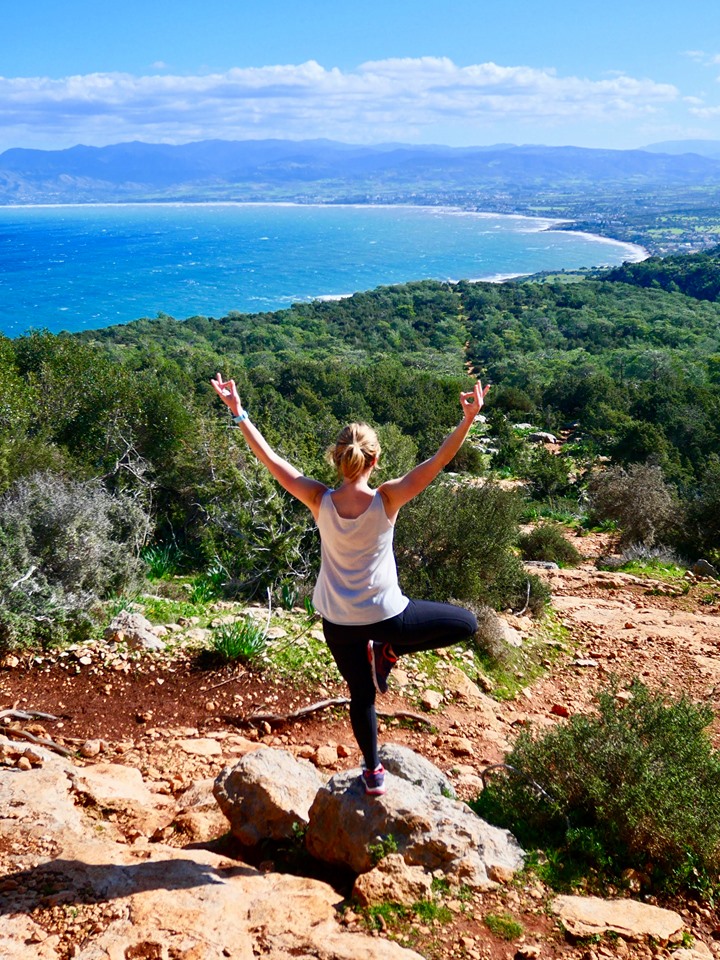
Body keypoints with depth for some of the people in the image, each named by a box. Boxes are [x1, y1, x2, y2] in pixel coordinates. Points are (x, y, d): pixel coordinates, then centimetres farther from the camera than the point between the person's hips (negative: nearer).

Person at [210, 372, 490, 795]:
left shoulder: (320, 501, -15)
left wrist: (238, 412, -4)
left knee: (362, 696, 24)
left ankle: (374, 773, 36)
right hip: (387, 615, -3)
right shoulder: (386, 500, -21)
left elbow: (271, 458, -10)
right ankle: (387, 651, 7)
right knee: (466, 623, 16)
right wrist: (469, 419, -25)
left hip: (338, 622, 3)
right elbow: (438, 461, -23)